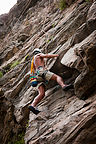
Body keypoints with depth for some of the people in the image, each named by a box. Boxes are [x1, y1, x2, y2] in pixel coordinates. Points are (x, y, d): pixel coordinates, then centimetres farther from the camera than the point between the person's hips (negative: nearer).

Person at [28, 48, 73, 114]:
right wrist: (56, 55, 9)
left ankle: (32, 105, -28)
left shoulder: (33, 62, 40)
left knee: (42, 94, -10)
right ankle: (64, 86, -54)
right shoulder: (39, 55, 21)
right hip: (41, 71, -6)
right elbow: (46, 55, 2)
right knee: (57, 77, -23)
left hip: (38, 77, 6)